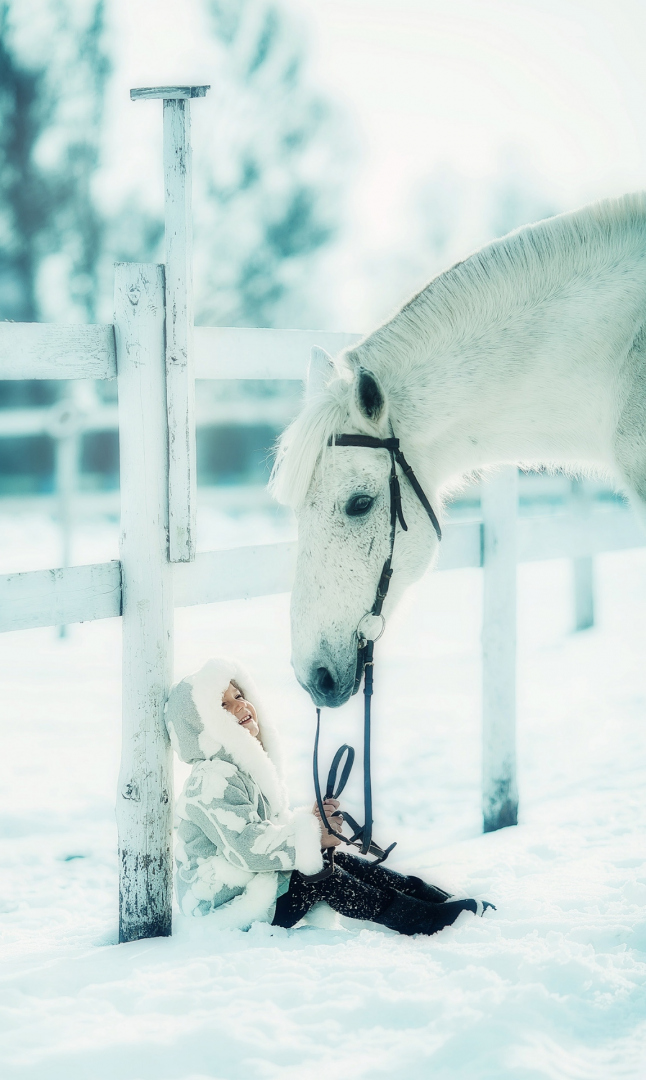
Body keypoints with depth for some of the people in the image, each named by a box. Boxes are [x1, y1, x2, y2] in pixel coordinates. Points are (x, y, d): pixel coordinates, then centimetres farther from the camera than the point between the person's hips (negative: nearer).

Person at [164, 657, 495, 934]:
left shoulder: (247, 764, 14)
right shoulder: (211, 780, -21)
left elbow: (270, 825, 22)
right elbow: (245, 845, -29)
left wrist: (308, 818, 0)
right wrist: (313, 835, -21)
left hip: (254, 886, 10)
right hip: (225, 910, -10)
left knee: (339, 859, -3)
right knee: (320, 877, -22)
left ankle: (437, 898, -5)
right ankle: (428, 920, -22)